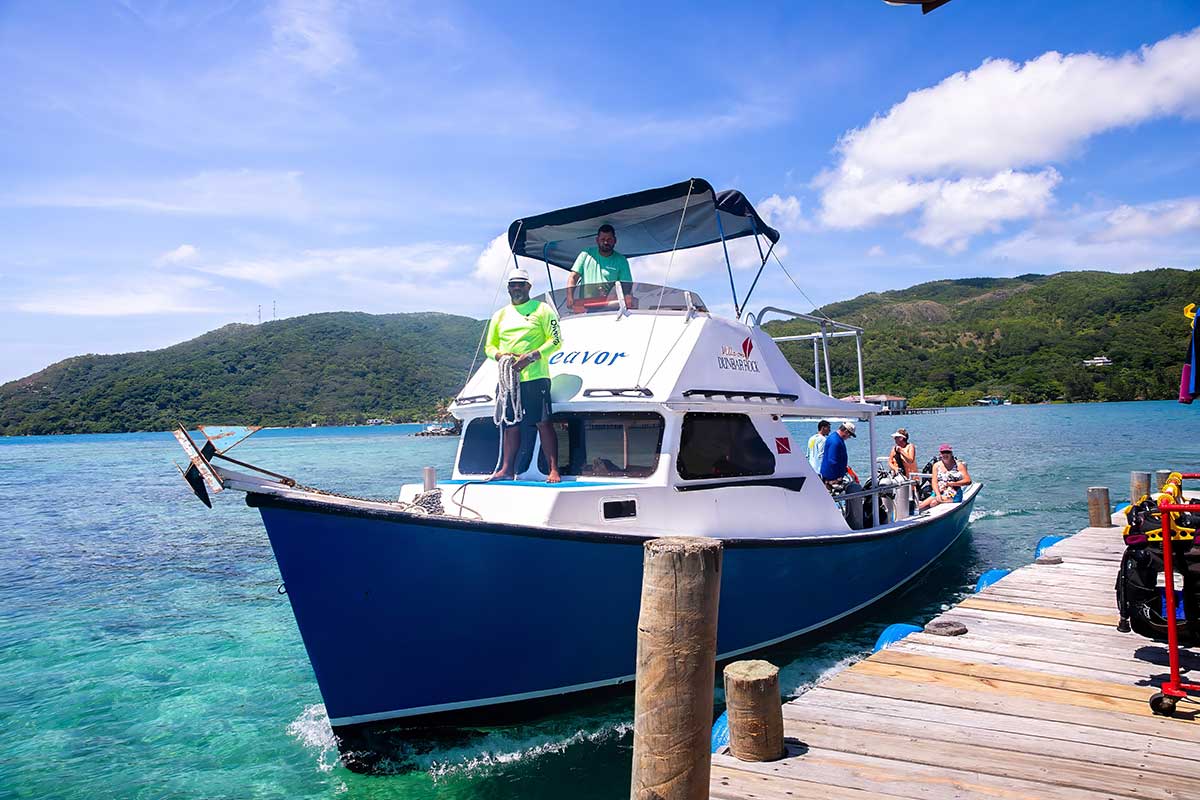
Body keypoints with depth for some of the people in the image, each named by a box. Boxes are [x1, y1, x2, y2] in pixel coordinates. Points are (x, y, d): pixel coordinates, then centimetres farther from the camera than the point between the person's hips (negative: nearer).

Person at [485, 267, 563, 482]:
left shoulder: (542, 310, 5)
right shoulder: (499, 315, 19)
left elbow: (556, 340, -2)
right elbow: (489, 346, 21)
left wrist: (532, 356, -15)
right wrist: (499, 355, -3)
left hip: (535, 377, -5)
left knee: (543, 423, -8)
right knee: (510, 426, 8)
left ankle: (553, 470, -5)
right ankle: (506, 469, 14)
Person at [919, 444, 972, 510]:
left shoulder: (958, 465, 1)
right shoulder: (936, 466, 10)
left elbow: (968, 481, -7)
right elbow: (934, 482, 2)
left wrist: (951, 484, -15)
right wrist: (938, 495, -17)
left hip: (953, 496, -4)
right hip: (938, 493, 4)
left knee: (933, 503, -31)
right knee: (921, 506, -20)